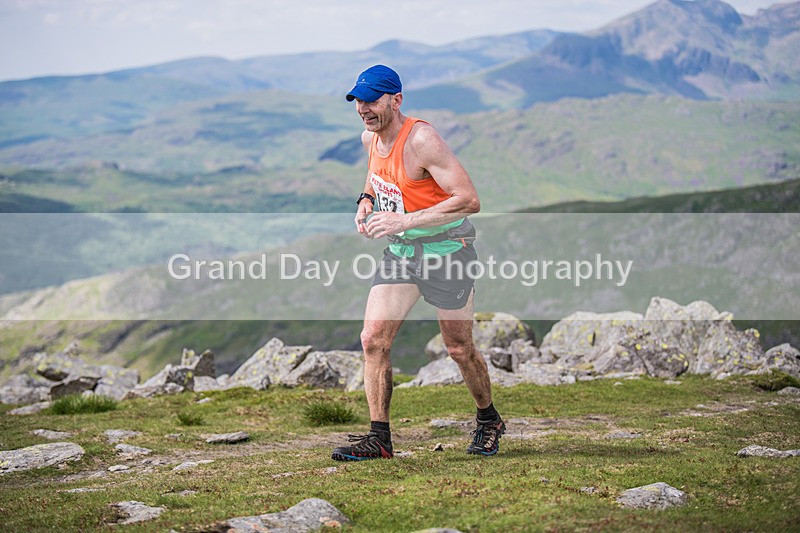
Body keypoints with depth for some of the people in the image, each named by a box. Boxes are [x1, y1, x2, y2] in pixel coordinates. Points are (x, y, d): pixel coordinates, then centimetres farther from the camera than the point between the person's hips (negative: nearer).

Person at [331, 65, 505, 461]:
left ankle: (489, 421, 31)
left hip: (446, 250, -7)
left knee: (458, 349, 6)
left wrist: (404, 220, -32)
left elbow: (469, 200, -29)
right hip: (400, 251, 7)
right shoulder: (370, 138, 0)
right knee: (373, 339, -7)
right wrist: (366, 199, 4)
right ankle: (379, 436, 0)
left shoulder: (422, 139, -24)